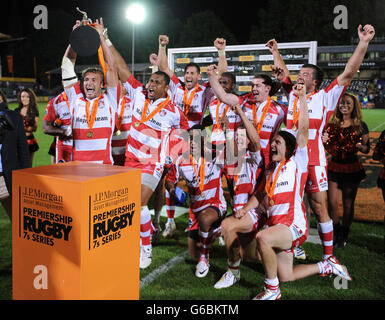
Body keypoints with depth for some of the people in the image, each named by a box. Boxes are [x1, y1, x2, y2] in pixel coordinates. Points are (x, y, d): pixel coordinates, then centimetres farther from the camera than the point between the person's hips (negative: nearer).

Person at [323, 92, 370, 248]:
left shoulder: (360, 125, -1)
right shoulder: (332, 124, 4)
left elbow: (367, 149, 1)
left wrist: (360, 146, -20)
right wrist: (324, 141, -10)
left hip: (352, 168, -2)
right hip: (334, 167, 2)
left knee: (348, 204, 6)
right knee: (332, 203, 2)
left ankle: (343, 236, 23)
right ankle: (335, 231, 25)